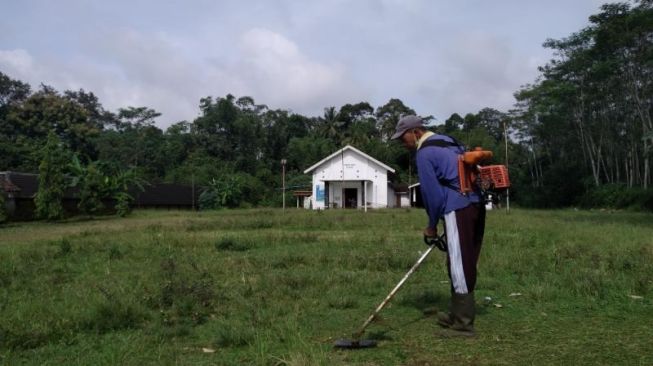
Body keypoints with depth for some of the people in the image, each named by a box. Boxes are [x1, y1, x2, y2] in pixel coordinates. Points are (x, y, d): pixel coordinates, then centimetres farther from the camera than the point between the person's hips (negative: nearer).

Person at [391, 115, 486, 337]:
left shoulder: (425, 153, -8)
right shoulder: (448, 142, 19)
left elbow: (432, 193, -9)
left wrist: (432, 226, 4)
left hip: (458, 210, -9)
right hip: (476, 205, 9)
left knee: (459, 266, -4)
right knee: (464, 264, 15)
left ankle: (463, 325, 1)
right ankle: (457, 314, 27)